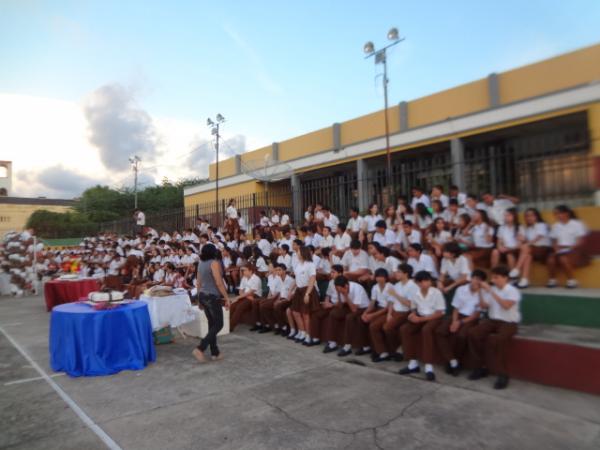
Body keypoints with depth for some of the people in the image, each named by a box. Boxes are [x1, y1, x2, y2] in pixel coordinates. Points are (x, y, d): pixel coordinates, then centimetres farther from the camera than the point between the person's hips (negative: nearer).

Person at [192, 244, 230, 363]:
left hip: (203, 296, 8)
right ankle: (200, 349, -9)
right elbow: (219, 283, -19)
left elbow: (198, 283, 14)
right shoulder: (214, 263, -14)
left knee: (212, 324, 14)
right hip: (212, 296, -8)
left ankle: (215, 353, 19)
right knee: (218, 325, 1)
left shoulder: (201, 263, 9)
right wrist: (226, 298, -14)